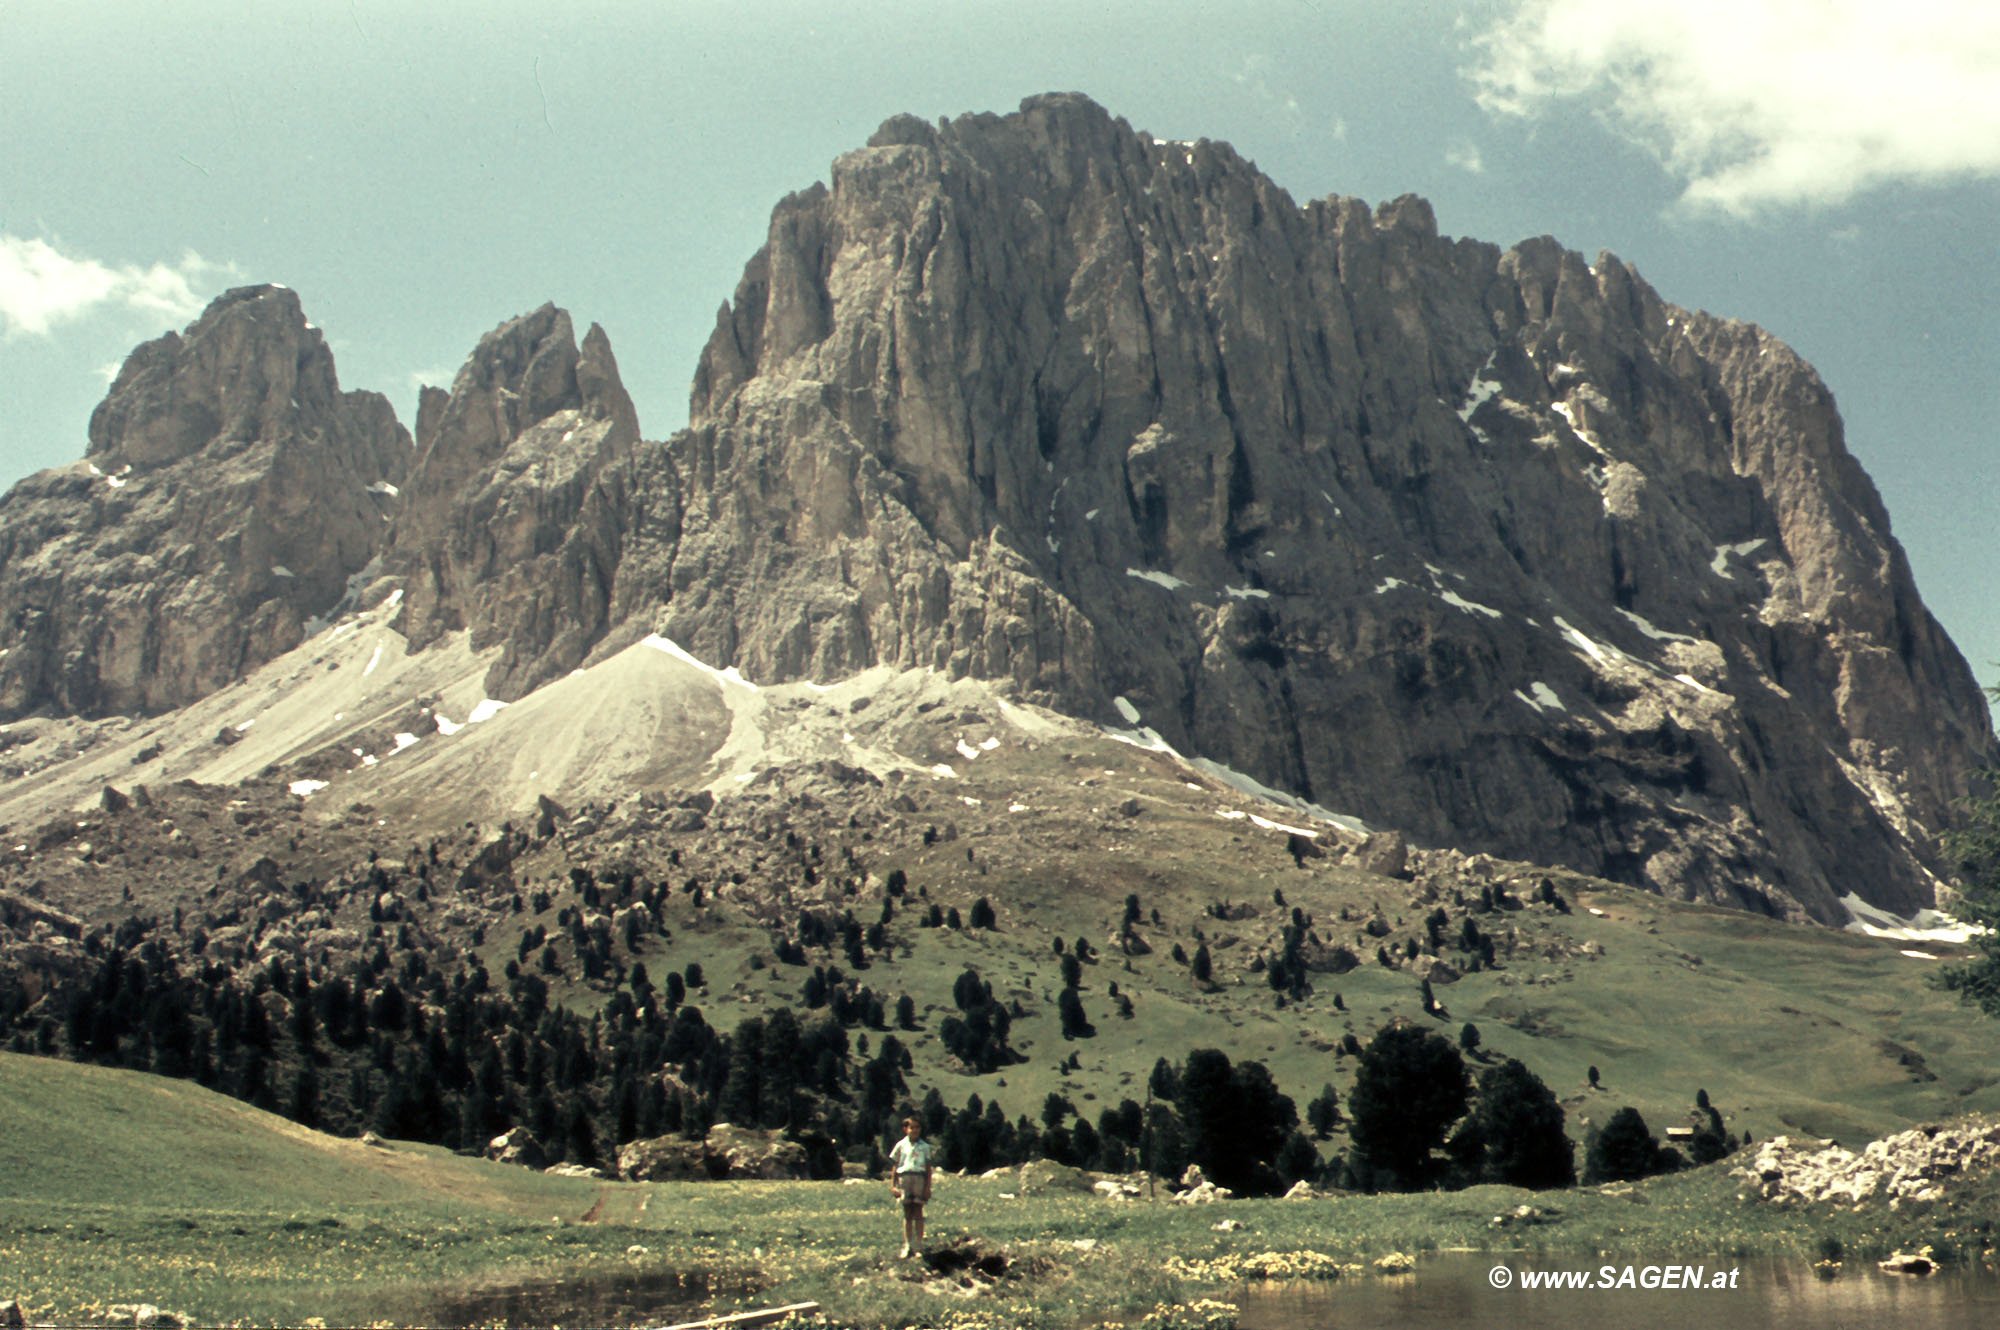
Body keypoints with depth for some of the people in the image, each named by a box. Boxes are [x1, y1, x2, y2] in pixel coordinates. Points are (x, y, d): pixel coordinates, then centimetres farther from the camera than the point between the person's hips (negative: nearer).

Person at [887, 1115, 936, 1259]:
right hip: (904, 1177, 0)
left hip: (920, 1178, 0)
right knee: (907, 1214, 3)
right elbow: (894, 1166, 9)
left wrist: (928, 1187, 1)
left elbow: (929, 1168, 9)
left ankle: (919, 1246, 1)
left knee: (918, 1213, -2)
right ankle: (907, 1246, 6)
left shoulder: (924, 1147, 9)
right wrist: (892, 1185, 2)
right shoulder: (901, 1145, 9)